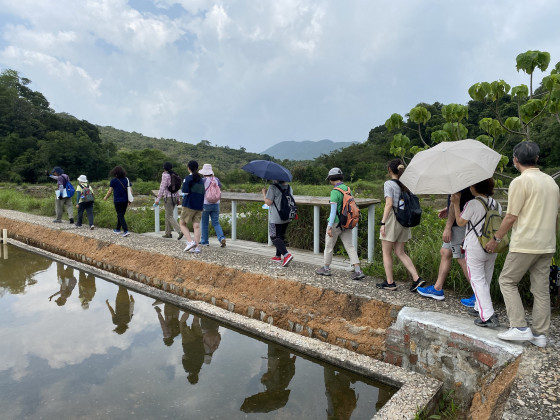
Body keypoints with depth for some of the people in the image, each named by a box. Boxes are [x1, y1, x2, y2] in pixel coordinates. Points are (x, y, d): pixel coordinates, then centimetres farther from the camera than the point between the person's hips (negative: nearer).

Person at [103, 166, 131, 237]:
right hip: (125, 200, 5)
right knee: (120, 215, 19)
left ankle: (126, 231, -15)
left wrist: (105, 197, 14)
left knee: (121, 216, -3)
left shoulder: (113, 180, -8)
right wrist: (129, 200, 13)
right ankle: (118, 229, 31)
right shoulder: (127, 180, 4)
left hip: (118, 201, -5)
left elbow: (110, 191, -4)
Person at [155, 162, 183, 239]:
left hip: (168, 197, -7)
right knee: (167, 215, 18)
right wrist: (177, 199, 19)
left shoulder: (165, 175, -10)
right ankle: (168, 233, 21)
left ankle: (180, 231, -20)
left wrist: (158, 199, -12)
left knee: (170, 217, -6)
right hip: (174, 197, 7)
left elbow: (162, 188, -14)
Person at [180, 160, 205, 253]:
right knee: (197, 226, 2)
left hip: (189, 205, -5)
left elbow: (185, 191, -16)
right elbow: (203, 193, 12)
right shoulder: (201, 180, 12)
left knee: (182, 224, 9)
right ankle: (196, 247, -4)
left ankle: (190, 241, -9)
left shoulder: (188, 178, -8)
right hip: (199, 206, 5)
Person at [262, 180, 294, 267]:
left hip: (275, 219, -7)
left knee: (274, 237, -1)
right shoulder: (289, 187, 6)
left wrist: (264, 193, -2)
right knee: (281, 236, 19)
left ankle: (286, 255, -16)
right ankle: (278, 256, 28)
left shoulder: (273, 187, -16)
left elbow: (268, 202, -18)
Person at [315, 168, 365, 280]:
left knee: (329, 245, 10)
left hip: (336, 223, -6)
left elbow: (333, 211, -21)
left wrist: (329, 227, -20)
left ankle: (326, 268, 25)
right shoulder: (348, 189, 6)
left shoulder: (335, 192, -16)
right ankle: (358, 271, 0)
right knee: (349, 246, 7)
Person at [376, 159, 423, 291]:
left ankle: (390, 282, 11)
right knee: (400, 252, 15)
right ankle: (417, 279, 8)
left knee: (386, 252, 6)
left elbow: (389, 204, -16)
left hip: (392, 219, -7)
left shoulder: (389, 183, -9)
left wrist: (383, 223, -15)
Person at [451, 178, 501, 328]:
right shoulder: (496, 204, 6)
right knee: (486, 280, 17)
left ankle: (488, 316, -7)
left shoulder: (473, 204, -14)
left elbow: (460, 222, -6)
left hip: (474, 248, -7)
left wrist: (456, 203, 0)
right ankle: (479, 308, 30)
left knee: (477, 280, -2)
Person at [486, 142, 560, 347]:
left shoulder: (520, 182, -13)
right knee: (541, 289, 11)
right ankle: (540, 334, 18)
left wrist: (495, 239, -5)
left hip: (525, 245, -7)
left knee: (507, 281, 6)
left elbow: (511, 217, -15)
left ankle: (520, 328, 2)